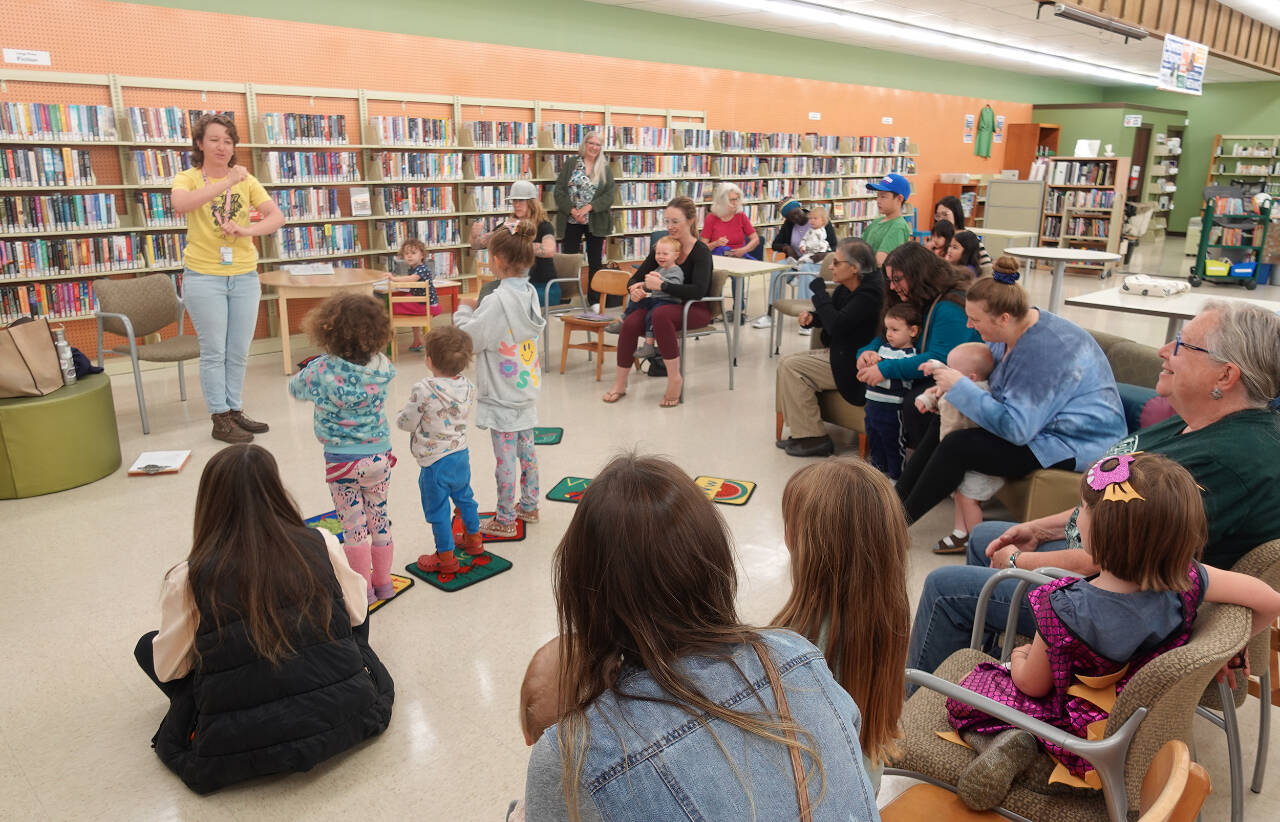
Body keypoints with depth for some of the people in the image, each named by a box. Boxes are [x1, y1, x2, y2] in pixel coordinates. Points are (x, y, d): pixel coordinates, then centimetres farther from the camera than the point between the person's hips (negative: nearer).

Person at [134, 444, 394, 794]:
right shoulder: (321, 544, -7)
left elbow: (167, 669, 0)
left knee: (147, 646, 18)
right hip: (343, 716, 2)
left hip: (236, 749, -1)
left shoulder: (189, 578, -11)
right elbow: (356, 615, 6)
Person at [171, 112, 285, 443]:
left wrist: (246, 230, -21)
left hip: (244, 276, 3)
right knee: (214, 352, 2)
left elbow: (277, 217, -5)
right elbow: (181, 203, -26)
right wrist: (227, 182, -29)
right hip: (204, 276, -3)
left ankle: (235, 411, 23)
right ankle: (220, 419, 11)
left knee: (239, 352, 11)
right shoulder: (188, 178, -2)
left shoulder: (246, 180, 6)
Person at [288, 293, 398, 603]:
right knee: (379, 519, 17)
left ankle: (364, 589, 19)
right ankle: (383, 582, 29)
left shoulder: (322, 371, -17)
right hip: (379, 456, 3)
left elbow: (295, 388, 1)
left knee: (353, 525, 9)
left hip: (341, 461, -3)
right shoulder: (383, 368, -10)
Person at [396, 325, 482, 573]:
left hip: (435, 462, -6)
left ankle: (446, 557, 19)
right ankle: (474, 539, 44)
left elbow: (406, 423, -16)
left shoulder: (424, 390, -25)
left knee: (437, 509, 9)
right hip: (461, 454, 7)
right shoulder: (467, 387, -6)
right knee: (464, 497, 27)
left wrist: (401, 415, 7)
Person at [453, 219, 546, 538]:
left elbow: (469, 338, -17)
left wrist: (463, 311, -1)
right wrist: (475, 311, 9)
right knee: (526, 450, 19)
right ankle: (528, 506, 33)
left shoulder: (499, 301, -23)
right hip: (525, 389, 8)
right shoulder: (530, 293, 3)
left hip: (502, 396, -8)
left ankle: (505, 519, 14)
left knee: (505, 458, 2)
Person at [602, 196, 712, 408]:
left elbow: (698, 291, -26)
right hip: (668, 305, 5)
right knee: (630, 323, -24)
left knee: (661, 314, -38)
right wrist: (635, 288, -17)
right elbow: (635, 279, 8)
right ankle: (620, 384, -11)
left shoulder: (701, 252, -11)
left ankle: (675, 379, -24)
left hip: (696, 310, -5)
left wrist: (661, 285, -28)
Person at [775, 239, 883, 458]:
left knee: (792, 367, -17)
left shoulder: (869, 294, -22)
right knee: (785, 363, 3)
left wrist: (819, 292, -16)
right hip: (836, 353, 10)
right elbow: (830, 317, 22)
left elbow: (837, 325, -30)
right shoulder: (846, 288, 7)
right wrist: (812, 317, -2)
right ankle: (801, 431, 6)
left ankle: (814, 438, -11)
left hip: (853, 366, -10)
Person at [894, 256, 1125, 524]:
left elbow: (1016, 428, -32)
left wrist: (960, 387, -28)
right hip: (1034, 420, 10)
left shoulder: (1044, 351, -30)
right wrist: (948, 375, -2)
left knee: (956, 446, -21)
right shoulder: (1014, 330, -1)